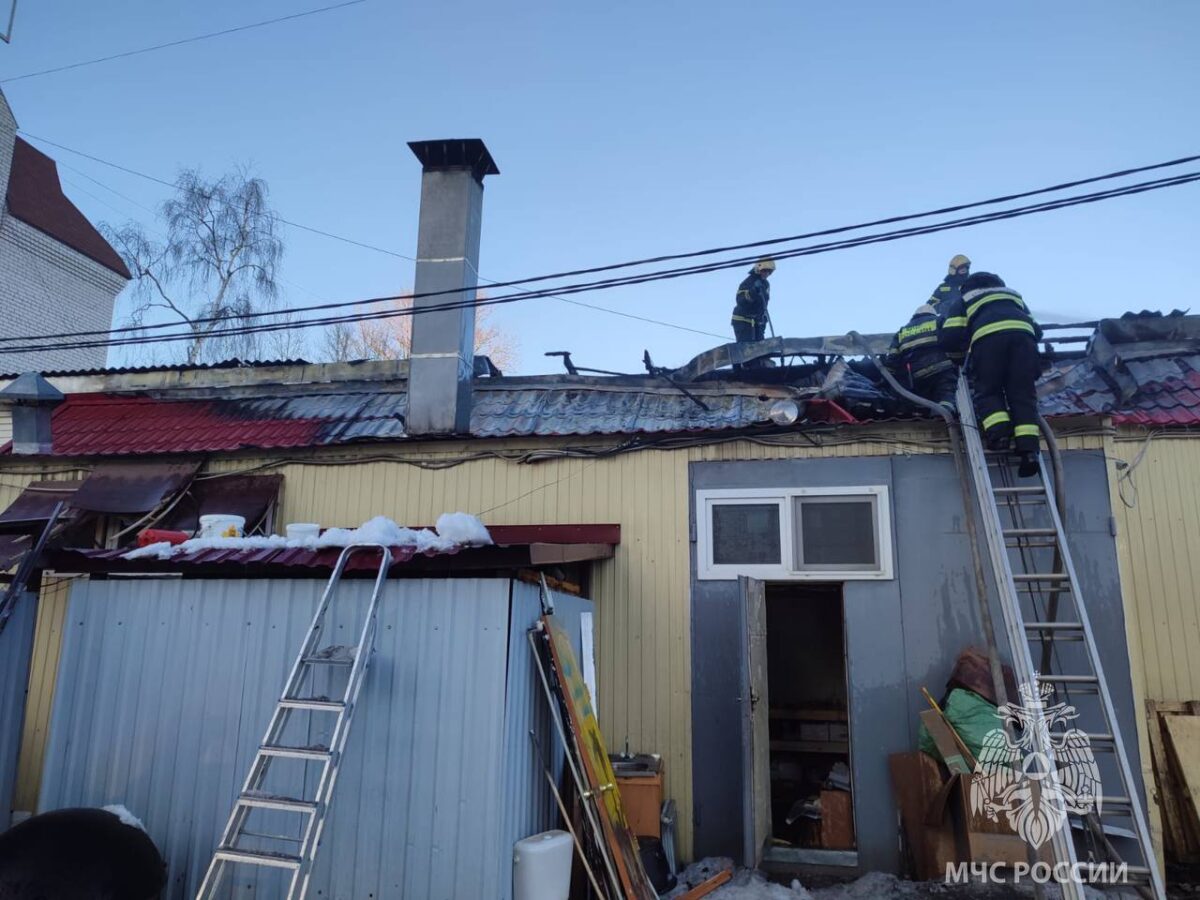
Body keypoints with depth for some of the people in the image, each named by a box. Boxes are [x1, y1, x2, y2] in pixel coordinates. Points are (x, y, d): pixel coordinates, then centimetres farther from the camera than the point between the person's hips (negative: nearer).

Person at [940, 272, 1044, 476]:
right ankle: (1028, 447, -17)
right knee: (1022, 394, 1)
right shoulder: (1014, 295, 42)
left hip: (988, 337, -2)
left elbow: (949, 337, 17)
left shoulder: (964, 300, 32)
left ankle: (998, 431, -20)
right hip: (1023, 334, 2)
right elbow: (1036, 330, 34)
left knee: (987, 392, 7)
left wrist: (964, 347, 37)